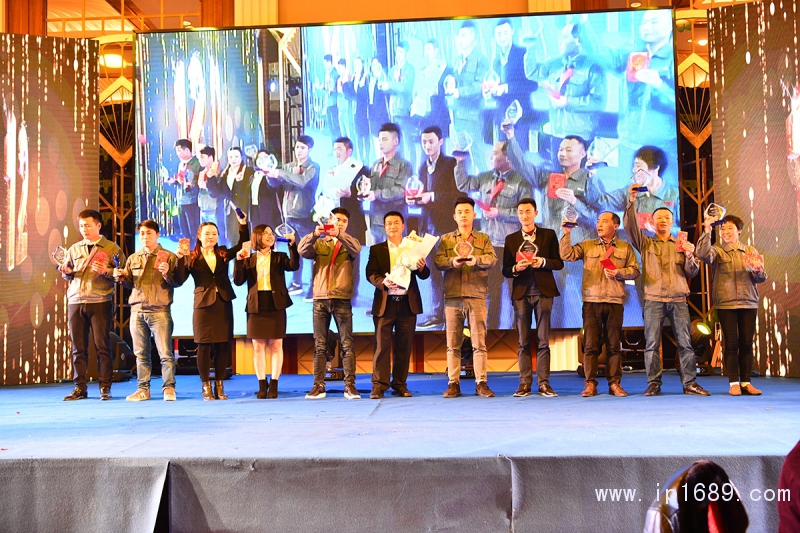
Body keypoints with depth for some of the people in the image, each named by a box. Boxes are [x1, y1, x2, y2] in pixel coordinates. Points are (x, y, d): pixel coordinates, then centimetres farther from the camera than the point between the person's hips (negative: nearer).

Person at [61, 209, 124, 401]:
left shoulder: (112, 249, 3)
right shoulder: (74, 249, 16)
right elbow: (67, 275, 22)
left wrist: (106, 271, -17)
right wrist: (66, 272, 0)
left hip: (100, 302, -4)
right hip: (75, 301, 4)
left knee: (102, 345, -2)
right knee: (78, 347, 5)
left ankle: (105, 387, 5)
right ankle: (80, 387, 11)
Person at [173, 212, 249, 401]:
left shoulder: (223, 254, 11)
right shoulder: (191, 258, 2)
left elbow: (243, 244, 12)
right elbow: (179, 280, -6)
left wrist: (243, 224, 1)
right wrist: (180, 259, -17)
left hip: (224, 304, 3)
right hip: (203, 305, -3)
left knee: (223, 345, 4)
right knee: (204, 346, -1)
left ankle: (219, 386, 12)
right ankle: (206, 387, 8)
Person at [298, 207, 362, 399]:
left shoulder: (348, 245, 11)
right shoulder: (318, 244, 13)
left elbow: (356, 248, -12)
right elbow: (302, 250, -5)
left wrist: (338, 234, -27)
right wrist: (314, 234, -23)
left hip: (342, 300, -1)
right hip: (320, 299, 1)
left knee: (347, 344, -3)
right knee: (319, 345, 3)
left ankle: (350, 385, 0)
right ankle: (318, 386, 7)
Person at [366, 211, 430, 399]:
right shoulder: (376, 249, 9)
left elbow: (423, 275, 5)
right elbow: (370, 273, -2)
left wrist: (422, 268, -18)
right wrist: (383, 281, -22)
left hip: (407, 303, 2)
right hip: (385, 303, -1)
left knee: (404, 346, 5)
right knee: (382, 345, -3)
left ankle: (400, 385, 12)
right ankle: (379, 385, 0)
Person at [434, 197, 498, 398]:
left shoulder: (483, 238, 13)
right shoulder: (445, 239, 14)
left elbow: (492, 259, -2)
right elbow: (438, 261, 1)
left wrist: (476, 259, -21)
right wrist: (452, 262, -19)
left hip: (476, 296, -1)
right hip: (452, 297, 1)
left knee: (479, 342, -2)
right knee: (453, 344, 2)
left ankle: (481, 383, 4)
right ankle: (453, 383, 8)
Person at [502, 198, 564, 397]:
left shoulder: (549, 235, 8)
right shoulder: (511, 239, 11)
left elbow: (559, 263, 4)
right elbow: (505, 270, 7)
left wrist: (543, 262, -14)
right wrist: (516, 268, -14)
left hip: (543, 291, -1)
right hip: (521, 293, 1)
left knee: (543, 340, -1)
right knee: (523, 341, 2)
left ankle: (543, 383, 3)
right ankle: (525, 383, 6)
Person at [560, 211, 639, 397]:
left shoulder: (625, 248, 11)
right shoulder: (587, 245, 10)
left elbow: (635, 270, 7)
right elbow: (567, 255, -3)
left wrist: (619, 272, -9)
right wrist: (566, 234, -10)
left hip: (614, 302, 0)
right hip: (591, 302, 0)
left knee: (614, 345, 3)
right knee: (590, 345, -1)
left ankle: (615, 383, 10)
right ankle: (590, 384, 4)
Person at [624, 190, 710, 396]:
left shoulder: (681, 245, 18)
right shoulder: (645, 243, 13)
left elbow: (692, 273, 11)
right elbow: (629, 225, -3)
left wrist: (689, 256, -8)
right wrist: (631, 201, -13)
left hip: (678, 300, 2)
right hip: (653, 300, -2)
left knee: (685, 342, -1)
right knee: (652, 343, -4)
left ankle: (690, 383, 3)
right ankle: (654, 384, 1)